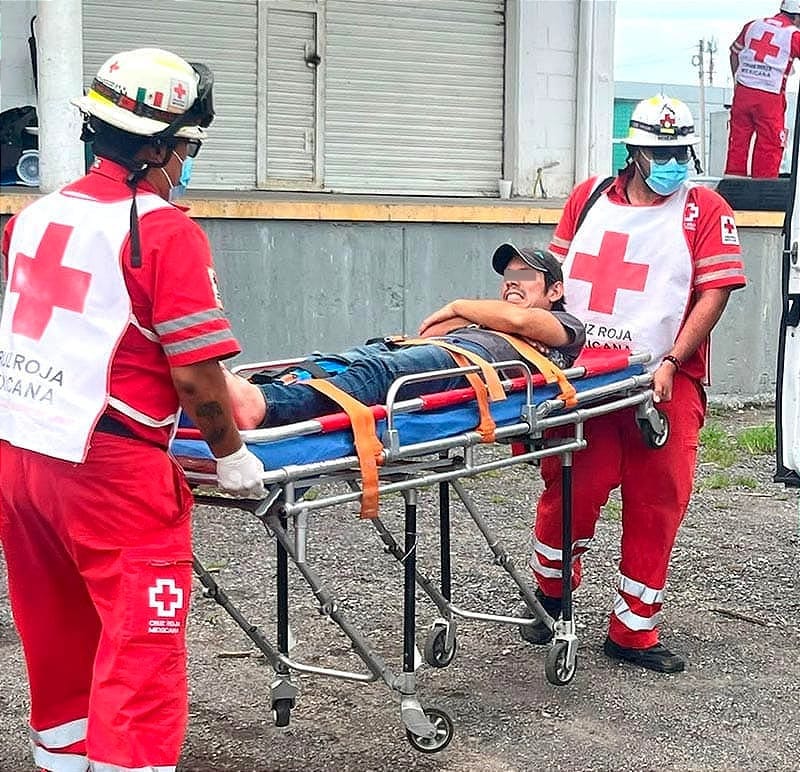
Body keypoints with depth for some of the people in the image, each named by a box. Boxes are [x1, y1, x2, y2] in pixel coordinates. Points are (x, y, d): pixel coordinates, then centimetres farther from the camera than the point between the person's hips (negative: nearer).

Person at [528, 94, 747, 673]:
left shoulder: (706, 211, 3)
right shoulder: (590, 197, 11)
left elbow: (714, 293, -4)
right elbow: (557, 275, 17)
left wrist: (671, 364, -14)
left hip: (665, 385, -1)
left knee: (657, 505, 2)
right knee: (569, 491, 0)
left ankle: (634, 630, 15)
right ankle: (551, 593, 27)